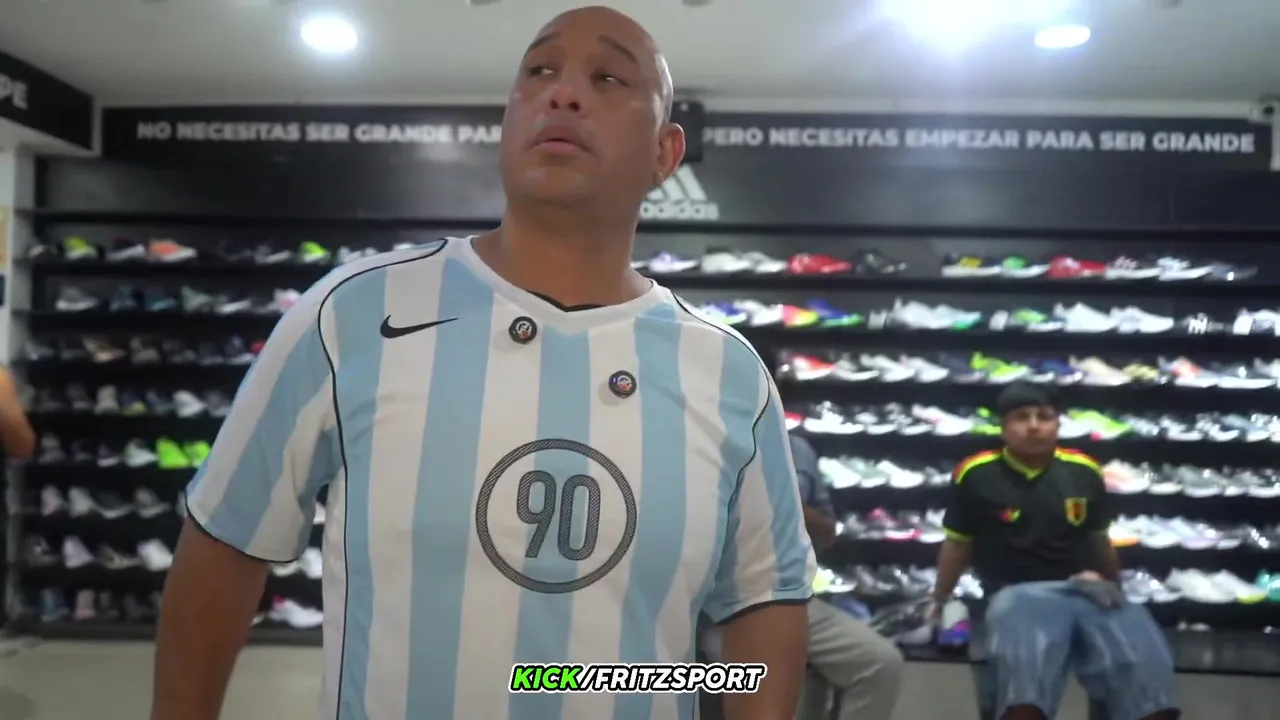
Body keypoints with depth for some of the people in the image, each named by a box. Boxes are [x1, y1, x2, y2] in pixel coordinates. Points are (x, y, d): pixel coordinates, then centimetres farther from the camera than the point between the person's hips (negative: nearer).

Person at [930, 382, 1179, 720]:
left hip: (1087, 591, 3)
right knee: (1026, 660, -38)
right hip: (1019, 592, -3)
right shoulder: (975, 475, 1)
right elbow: (957, 544, 14)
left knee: (1146, 663, -27)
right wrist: (939, 601, 22)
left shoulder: (1084, 471, 9)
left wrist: (1112, 588, 34)